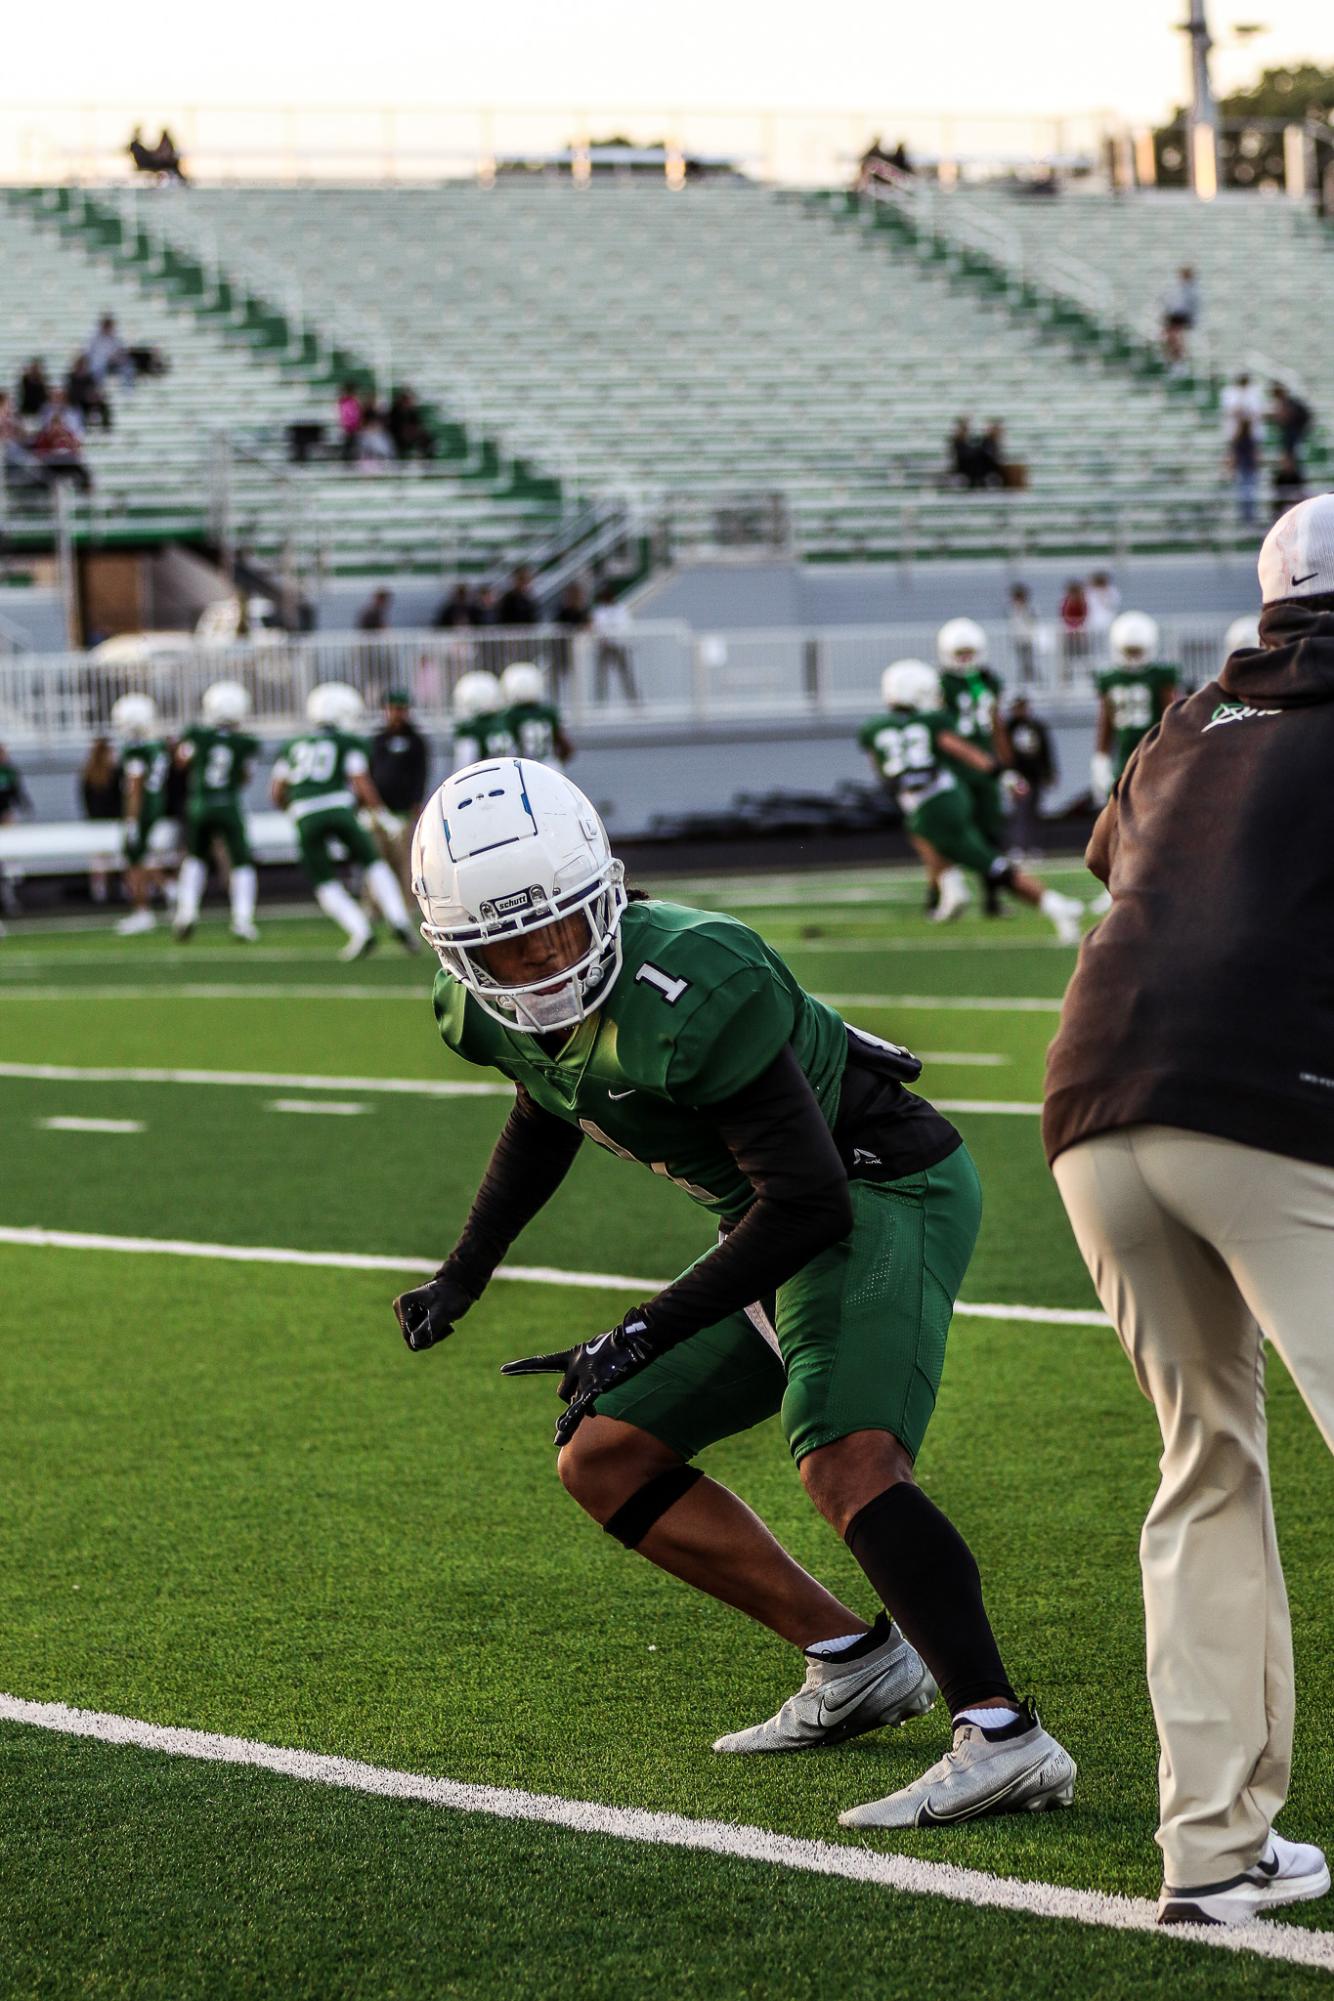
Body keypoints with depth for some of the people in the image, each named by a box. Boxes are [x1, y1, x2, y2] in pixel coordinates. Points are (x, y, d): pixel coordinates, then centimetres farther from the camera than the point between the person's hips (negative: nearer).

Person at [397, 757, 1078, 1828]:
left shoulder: (687, 990, -31)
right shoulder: (488, 1014, -4)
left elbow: (811, 1205, -29)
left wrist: (644, 1336, -29)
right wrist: (465, 1272, 18)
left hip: (882, 1188, -10)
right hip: (778, 1226, 10)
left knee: (846, 1465, -31)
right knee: (603, 1461, 11)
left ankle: (1005, 1739, -33)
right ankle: (855, 1662, 14)